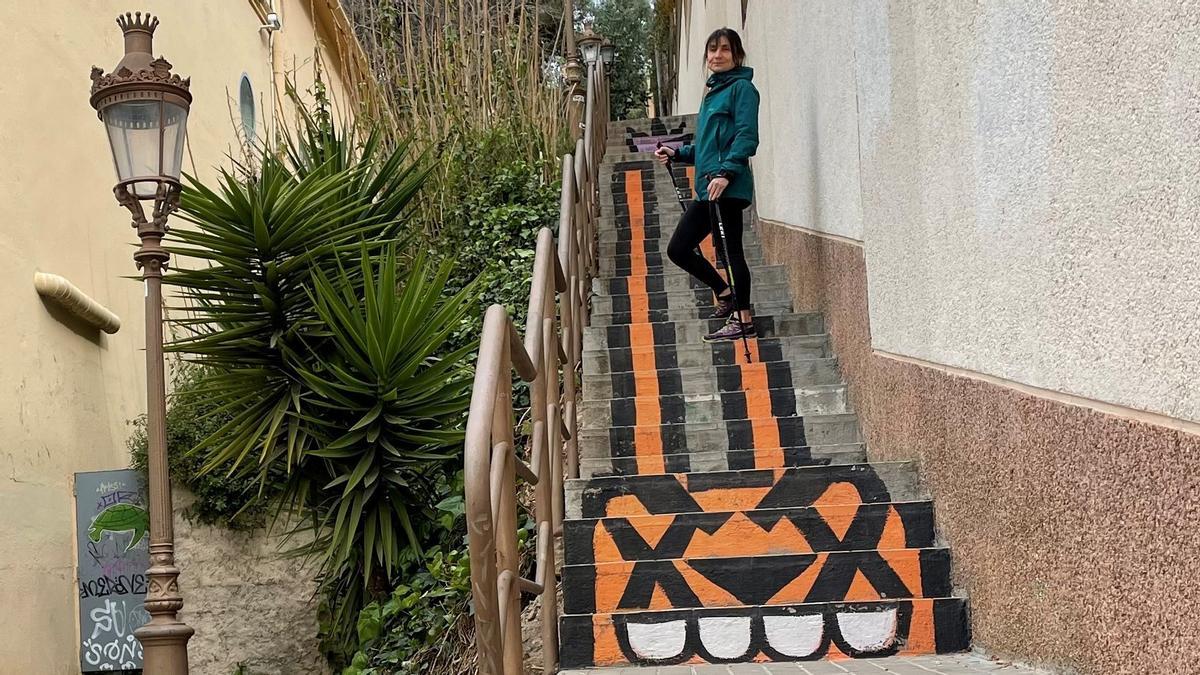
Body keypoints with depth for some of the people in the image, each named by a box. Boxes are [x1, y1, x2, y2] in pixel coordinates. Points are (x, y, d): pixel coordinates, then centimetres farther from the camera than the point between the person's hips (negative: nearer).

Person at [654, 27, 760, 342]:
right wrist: (677, 153, 13)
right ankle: (726, 294, 23)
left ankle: (743, 319, 4)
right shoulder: (712, 91, 21)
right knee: (678, 249, 9)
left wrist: (726, 173, -25)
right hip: (707, 188, 9)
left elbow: (746, 136, -16)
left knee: (729, 249, -5)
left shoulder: (742, 88, -4)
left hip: (729, 186, -9)